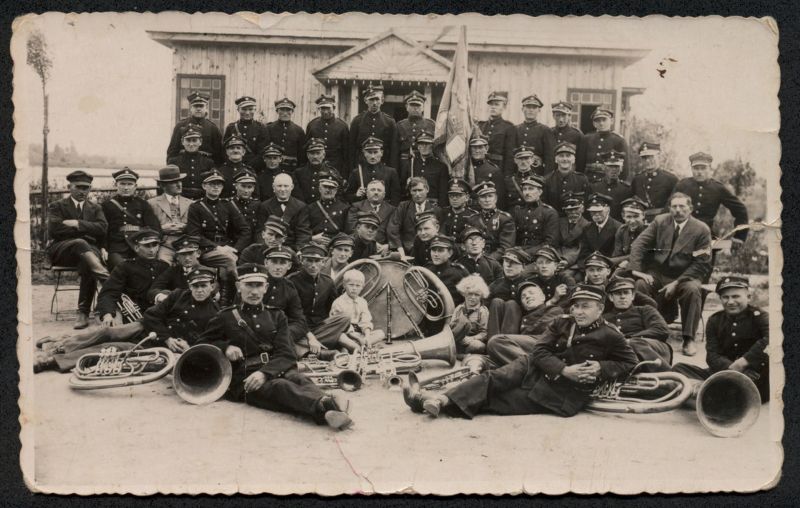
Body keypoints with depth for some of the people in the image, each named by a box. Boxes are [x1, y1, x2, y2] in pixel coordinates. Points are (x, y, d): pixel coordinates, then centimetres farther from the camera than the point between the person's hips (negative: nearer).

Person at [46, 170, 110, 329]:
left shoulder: (95, 208, 22)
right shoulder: (56, 206, 15)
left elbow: (102, 228, 1)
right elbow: (54, 229, -6)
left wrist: (77, 224, -9)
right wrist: (86, 231, -6)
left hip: (89, 249, 2)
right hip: (61, 250, -2)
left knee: (87, 265, -35)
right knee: (80, 243, -37)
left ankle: (83, 313, -36)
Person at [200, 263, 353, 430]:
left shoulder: (276, 316, 18)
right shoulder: (225, 318, 13)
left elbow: (287, 356, 6)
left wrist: (264, 373, -15)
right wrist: (225, 347, -3)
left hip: (275, 372, 3)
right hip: (244, 381, -3)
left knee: (298, 378, -32)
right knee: (279, 386, -35)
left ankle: (329, 412, -64)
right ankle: (325, 405, -65)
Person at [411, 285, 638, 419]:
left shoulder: (610, 335, -4)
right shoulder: (561, 323, 6)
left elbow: (629, 362, 6)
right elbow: (540, 351, -1)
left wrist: (602, 368, -12)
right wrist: (564, 369, -17)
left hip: (568, 393, -4)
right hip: (537, 369, 5)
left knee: (505, 399, -20)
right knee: (496, 378, -23)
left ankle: (444, 403, -26)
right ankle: (444, 399, -33)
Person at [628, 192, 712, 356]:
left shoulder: (702, 230, -4)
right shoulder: (660, 221, 5)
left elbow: (702, 264, -8)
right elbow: (638, 244, 0)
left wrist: (677, 283, -18)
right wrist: (637, 270, -17)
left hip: (685, 276, -2)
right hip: (657, 274, 2)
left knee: (692, 289, -35)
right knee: (637, 285, -28)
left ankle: (689, 339, -24)